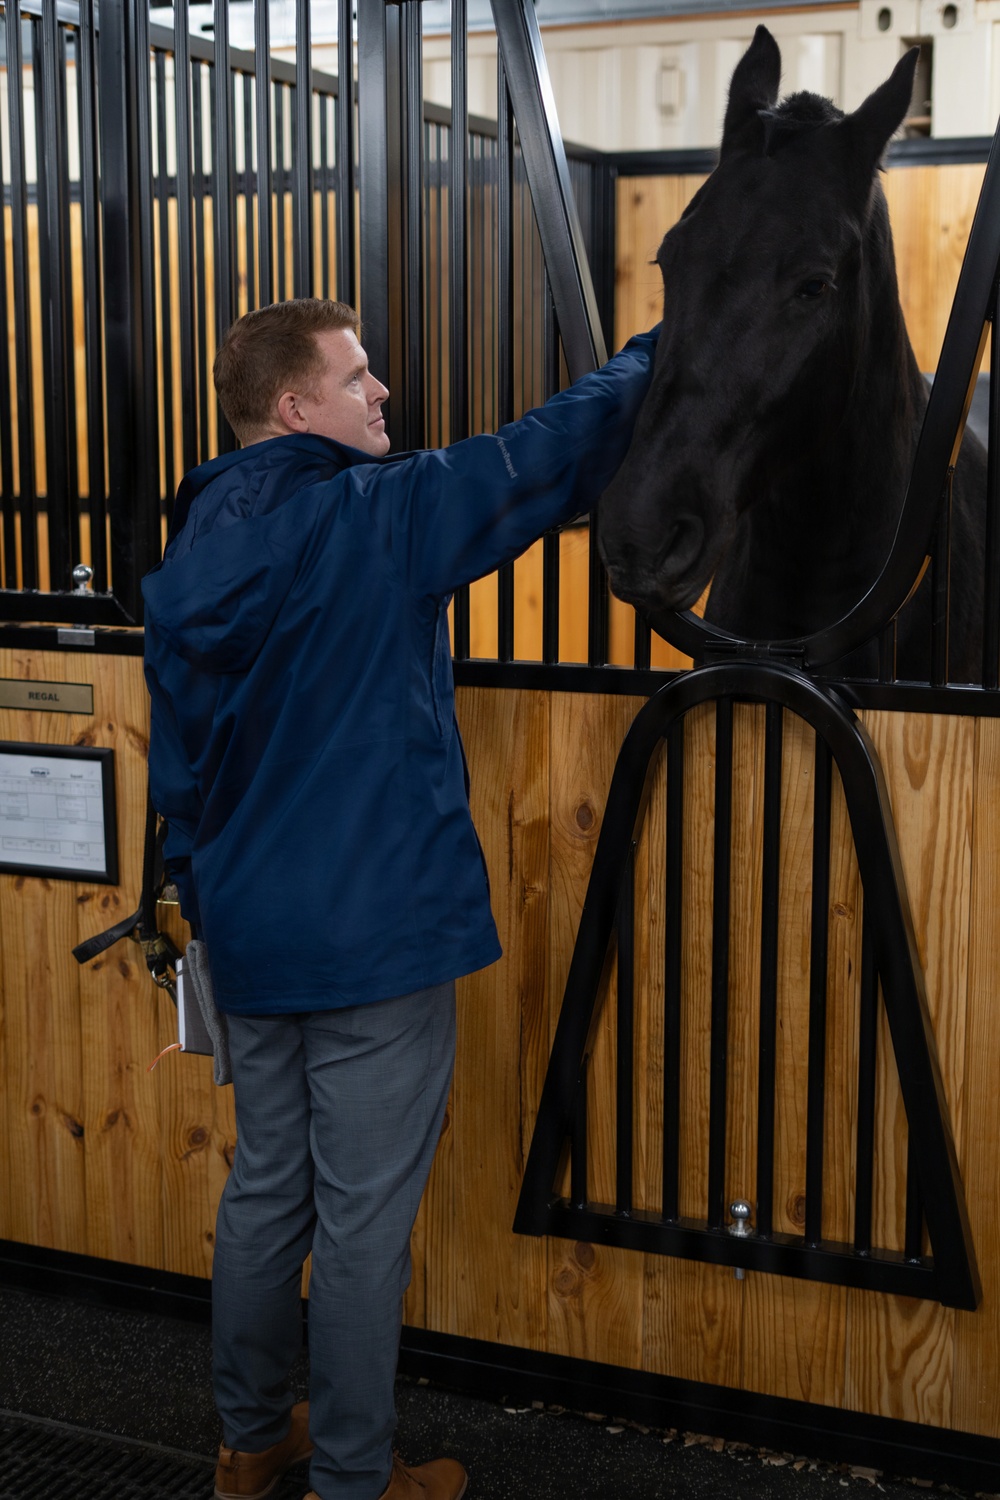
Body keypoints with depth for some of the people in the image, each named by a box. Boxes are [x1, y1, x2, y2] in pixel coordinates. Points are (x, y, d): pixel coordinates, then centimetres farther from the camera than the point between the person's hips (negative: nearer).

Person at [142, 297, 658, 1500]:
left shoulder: (187, 557, 6)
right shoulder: (377, 518, -15)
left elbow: (175, 768, 12)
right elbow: (550, 455, -6)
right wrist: (658, 353, 10)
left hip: (249, 940, 8)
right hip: (374, 941, -7)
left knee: (264, 1189, 20)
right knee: (363, 1221, 5)